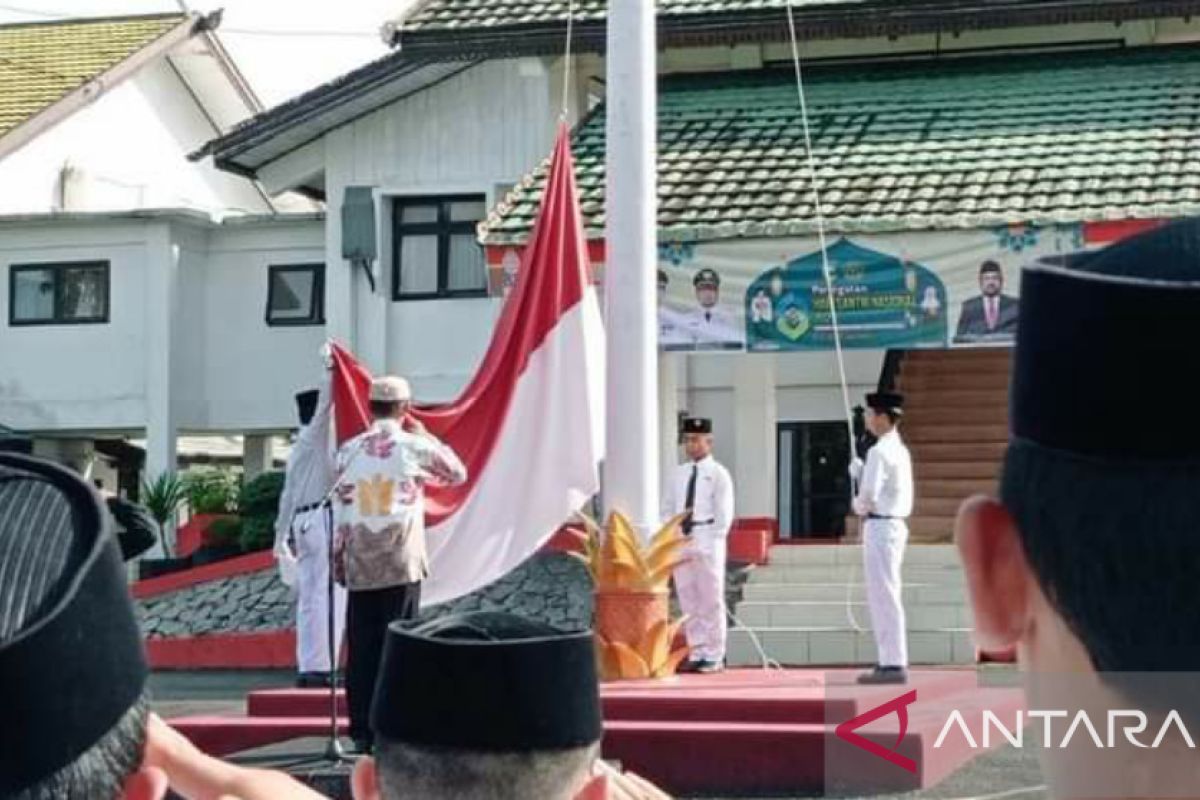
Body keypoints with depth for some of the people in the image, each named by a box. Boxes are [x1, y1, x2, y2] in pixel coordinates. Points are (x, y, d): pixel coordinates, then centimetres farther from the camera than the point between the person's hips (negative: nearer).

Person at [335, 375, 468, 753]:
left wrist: (340, 556, 12)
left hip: (360, 565, 2)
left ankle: (362, 732, 6)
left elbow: (342, 509, 4)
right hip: (401, 564, -2)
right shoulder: (415, 447, -3)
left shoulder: (349, 450, 3)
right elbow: (458, 473, 13)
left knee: (361, 649, 5)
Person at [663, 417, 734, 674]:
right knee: (688, 601, 6)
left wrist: (710, 543, -13)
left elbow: (724, 513, -6)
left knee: (711, 601, -2)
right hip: (680, 542, 5)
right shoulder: (678, 474, 13)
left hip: (707, 544, -5)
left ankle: (713, 657, 2)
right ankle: (695, 655, 12)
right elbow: (667, 509, 17)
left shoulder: (718, 474, -2)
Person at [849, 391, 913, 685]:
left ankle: (894, 665, -5)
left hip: (880, 527, -10)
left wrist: (859, 505, -1)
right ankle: (890, 661, 18)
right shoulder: (899, 450, 15)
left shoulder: (880, 451, -15)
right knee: (881, 597, 14)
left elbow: (869, 493, -20)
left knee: (884, 597, -6)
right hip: (895, 525, 10)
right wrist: (858, 470, 9)